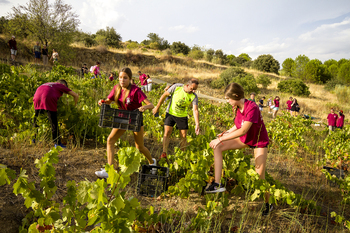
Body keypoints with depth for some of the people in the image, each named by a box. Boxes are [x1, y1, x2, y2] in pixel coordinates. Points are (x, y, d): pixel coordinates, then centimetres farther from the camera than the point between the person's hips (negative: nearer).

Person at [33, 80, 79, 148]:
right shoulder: (62, 86, 26)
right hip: (48, 98, -5)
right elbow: (76, 95, 25)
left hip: (37, 96, 5)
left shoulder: (47, 84, 39)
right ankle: (57, 143, 4)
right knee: (54, 122, 2)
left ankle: (34, 139, 32)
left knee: (36, 119, 22)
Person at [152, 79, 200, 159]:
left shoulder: (194, 97, -16)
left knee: (183, 136, 4)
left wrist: (197, 124, -37)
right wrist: (157, 107, -4)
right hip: (170, 113, -1)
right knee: (167, 133, -9)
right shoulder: (177, 87, -19)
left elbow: (195, 110, -24)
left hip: (182, 116, 1)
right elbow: (165, 95, -8)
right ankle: (164, 153, -3)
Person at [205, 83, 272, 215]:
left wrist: (221, 138, -34)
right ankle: (217, 184, -13)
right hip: (244, 139, 7)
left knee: (259, 176, -5)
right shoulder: (236, 108, -7)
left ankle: (268, 204, 23)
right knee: (217, 147, -11)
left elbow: (243, 130, -36)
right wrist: (226, 133, -10)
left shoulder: (252, 108, -31)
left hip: (259, 141, -7)